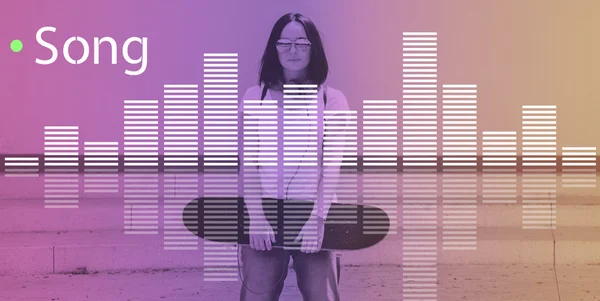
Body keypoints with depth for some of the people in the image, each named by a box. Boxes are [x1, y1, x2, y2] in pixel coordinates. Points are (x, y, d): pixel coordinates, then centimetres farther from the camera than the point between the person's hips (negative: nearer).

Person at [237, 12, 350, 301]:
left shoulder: (332, 99, 3)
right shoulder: (256, 96, 6)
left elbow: (332, 165, -4)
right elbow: (248, 162, 1)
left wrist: (317, 218, -14)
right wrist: (256, 217, -9)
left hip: (313, 212, 0)